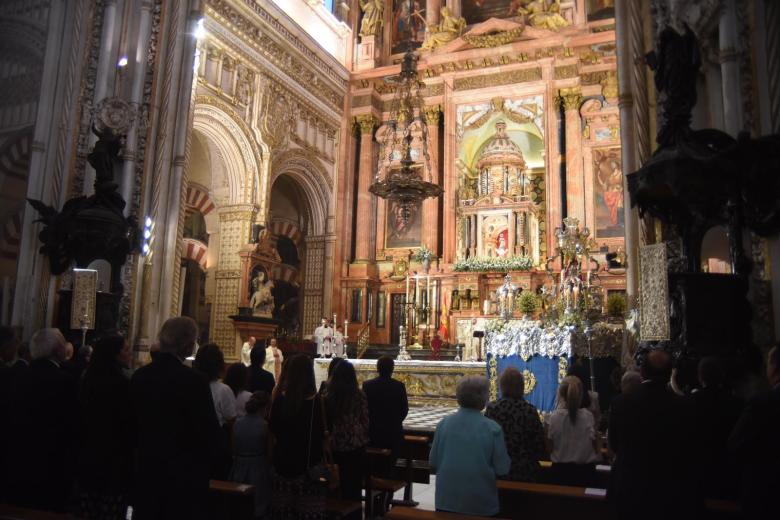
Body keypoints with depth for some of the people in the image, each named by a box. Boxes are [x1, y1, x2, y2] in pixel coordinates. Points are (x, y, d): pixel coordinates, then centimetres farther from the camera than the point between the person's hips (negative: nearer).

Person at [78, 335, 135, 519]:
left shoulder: (87, 379, 5)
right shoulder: (123, 383, -18)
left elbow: (83, 421, 13)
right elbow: (130, 425, -14)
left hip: (88, 458, 8)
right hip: (116, 460, -7)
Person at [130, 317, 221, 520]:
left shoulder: (139, 375, -1)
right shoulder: (195, 380, -20)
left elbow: (135, 421, 9)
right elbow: (209, 429, -17)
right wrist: (208, 461, 3)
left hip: (147, 466, 6)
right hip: (185, 472, -6)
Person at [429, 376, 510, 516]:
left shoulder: (444, 423, -6)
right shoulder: (492, 428, -15)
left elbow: (433, 464, 2)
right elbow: (503, 469, -9)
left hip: (447, 500, 2)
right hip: (481, 502, -2)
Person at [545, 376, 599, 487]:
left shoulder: (553, 418, -13)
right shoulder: (588, 416, -12)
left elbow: (549, 448, -4)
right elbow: (596, 447, -5)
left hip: (561, 470, 0)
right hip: (585, 470, 0)